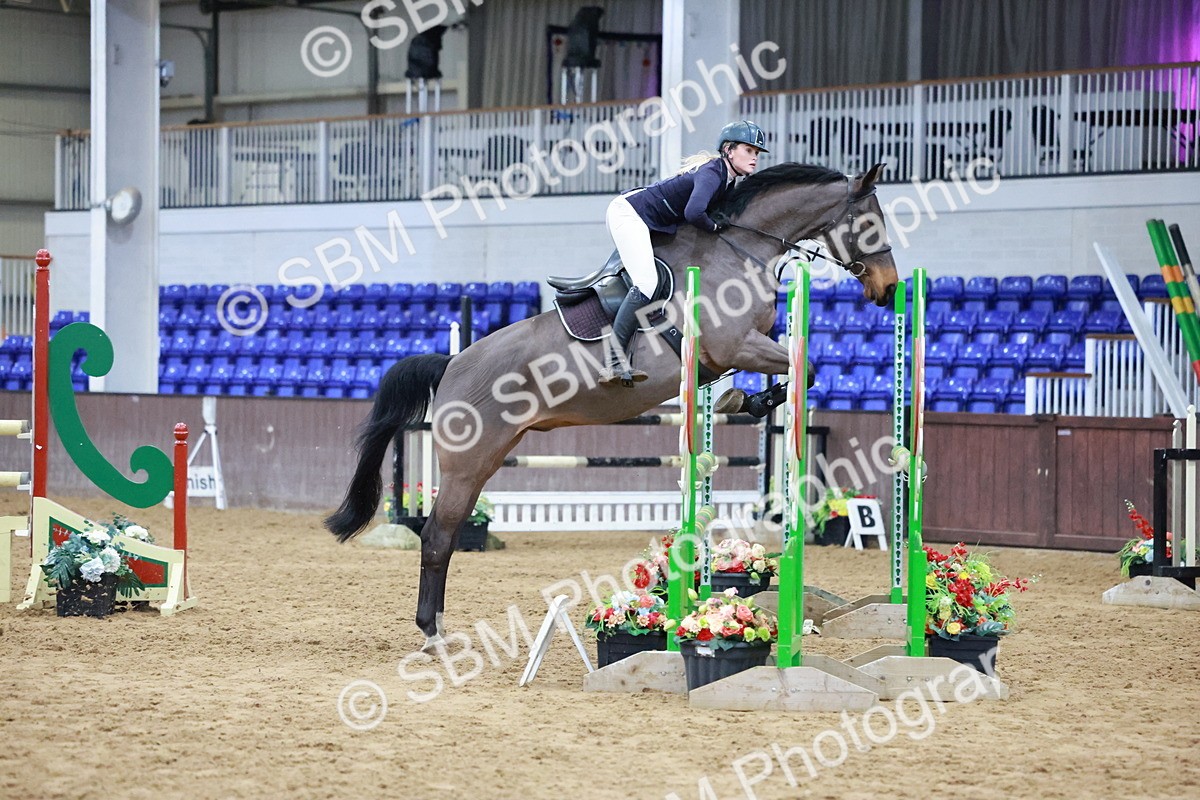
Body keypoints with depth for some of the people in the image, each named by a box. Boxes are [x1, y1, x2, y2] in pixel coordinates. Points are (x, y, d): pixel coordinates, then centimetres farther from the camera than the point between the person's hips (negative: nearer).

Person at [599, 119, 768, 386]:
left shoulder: (728, 181, 10)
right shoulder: (712, 174, -20)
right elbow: (693, 212, -36)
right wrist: (714, 226, -17)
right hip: (628, 212, -11)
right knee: (647, 282, -21)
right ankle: (614, 363, -27)